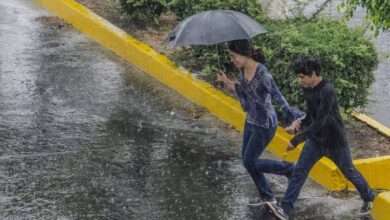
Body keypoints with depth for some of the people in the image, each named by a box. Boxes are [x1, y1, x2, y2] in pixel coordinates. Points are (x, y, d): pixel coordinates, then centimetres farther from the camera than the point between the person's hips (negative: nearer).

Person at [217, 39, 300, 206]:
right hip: (251, 121, 9)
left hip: (264, 125, -9)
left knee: (250, 163, 2)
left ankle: (289, 169, 20)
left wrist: (293, 121, -43)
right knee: (246, 159, 16)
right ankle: (267, 196, 32)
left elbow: (279, 98, -34)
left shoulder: (262, 73, -28)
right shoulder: (243, 70, -2)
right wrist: (226, 81, 6)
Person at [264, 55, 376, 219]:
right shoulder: (307, 89, -3)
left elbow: (320, 122, -30)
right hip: (315, 139, 7)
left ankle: (369, 198, 38)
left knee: (349, 172, 13)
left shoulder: (327, 91, -29)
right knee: (299, 171, -2)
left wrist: (297, 139, -29)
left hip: (334, 141, -7)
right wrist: (299, 124, -9)